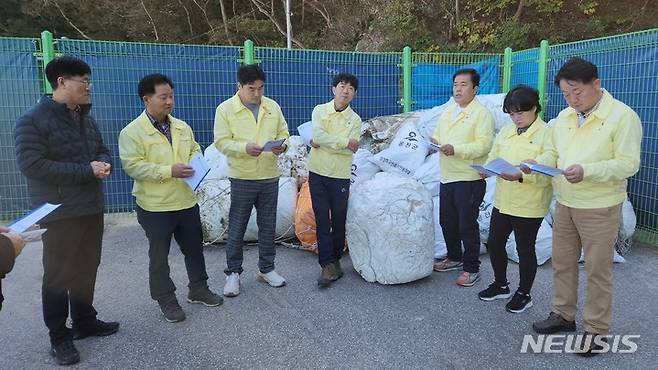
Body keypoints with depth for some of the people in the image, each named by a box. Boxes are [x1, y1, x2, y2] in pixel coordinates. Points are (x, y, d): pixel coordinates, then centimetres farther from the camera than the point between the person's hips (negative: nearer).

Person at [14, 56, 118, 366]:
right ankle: (59, 337, 18)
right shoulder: (32, 121, -12)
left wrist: (104, 164, -6)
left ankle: (84, 321, 33)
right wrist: (86, 171, -22)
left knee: (87, 269, 16)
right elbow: (31, 165, -21)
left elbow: (102, 151, 20)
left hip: (91, 209, 7)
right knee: (58, 275, 4)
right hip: (59, 213, -7)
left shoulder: (86, 119, 12)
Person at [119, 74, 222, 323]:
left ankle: (198, 289, 34)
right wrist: (169, 171, -25)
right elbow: (133, 166, -18)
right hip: (155, 206, -5)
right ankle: (166, 299, 25)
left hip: (187, 201, 6)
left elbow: (195, 150, 17)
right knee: (159, 256, 8)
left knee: (194, 248, 16)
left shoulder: (182, 127, 7)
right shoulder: (132, 132, -11)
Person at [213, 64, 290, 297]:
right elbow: (221, 142, -10)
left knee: (268, 226, 13)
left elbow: (283, 133, 10)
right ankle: (233, 273, 20)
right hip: (242, 179, -3)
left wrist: (282, 145, -13)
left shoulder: (273, 107, 5)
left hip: (270, 177, 4)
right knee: (237, 228, 5)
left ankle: (266, 269, 28)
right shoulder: (225, 109, -6)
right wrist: (244, 148, -27)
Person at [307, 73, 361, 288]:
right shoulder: (320, 110, 2)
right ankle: (328, 265, 1)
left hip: (341, 176, 1)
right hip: (318, 173, 0)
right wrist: (344, 142, -16)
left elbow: (351, 150, -11)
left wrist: (323, 143, -13)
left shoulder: (355, 120, 2)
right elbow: (318, 135, -16)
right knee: (322, 221, -2)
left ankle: (335, 260, 24)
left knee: (339, 221, 8)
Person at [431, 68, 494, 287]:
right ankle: (454, 257, 36)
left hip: (469, 179, -8)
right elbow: (438, 135, 23)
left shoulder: (482, 113, -9)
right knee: (447, 221, 17)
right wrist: (435, 141, -1)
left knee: (467, 225, 0)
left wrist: (456, 149, -28)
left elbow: (484, 144, -18)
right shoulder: (447, 112, 15)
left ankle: (471, 268, 16)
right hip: (447, 177, 8)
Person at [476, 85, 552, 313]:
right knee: (494, 243, 15)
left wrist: (521, 176, -30)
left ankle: (524, 294, 29)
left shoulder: (546, 134, -12)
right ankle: (501, 285, 37)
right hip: (502, 201, 6)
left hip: (529, 206, -6)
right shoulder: (506, 131, 8)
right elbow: (494, 157, 11)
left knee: (525, 250, 9)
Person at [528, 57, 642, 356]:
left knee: (598, 270, 5)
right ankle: (563, 315, 33)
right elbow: (553, 153, 14)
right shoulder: (564, 117, 7)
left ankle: (596, 330, 20)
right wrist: (536, 163, -8)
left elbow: (628, 163, -18)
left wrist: (587, 171, -30)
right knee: (562, 262, 15)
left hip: (600, 208, -6)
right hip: (564, 204, 6)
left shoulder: (622, 116, -13)